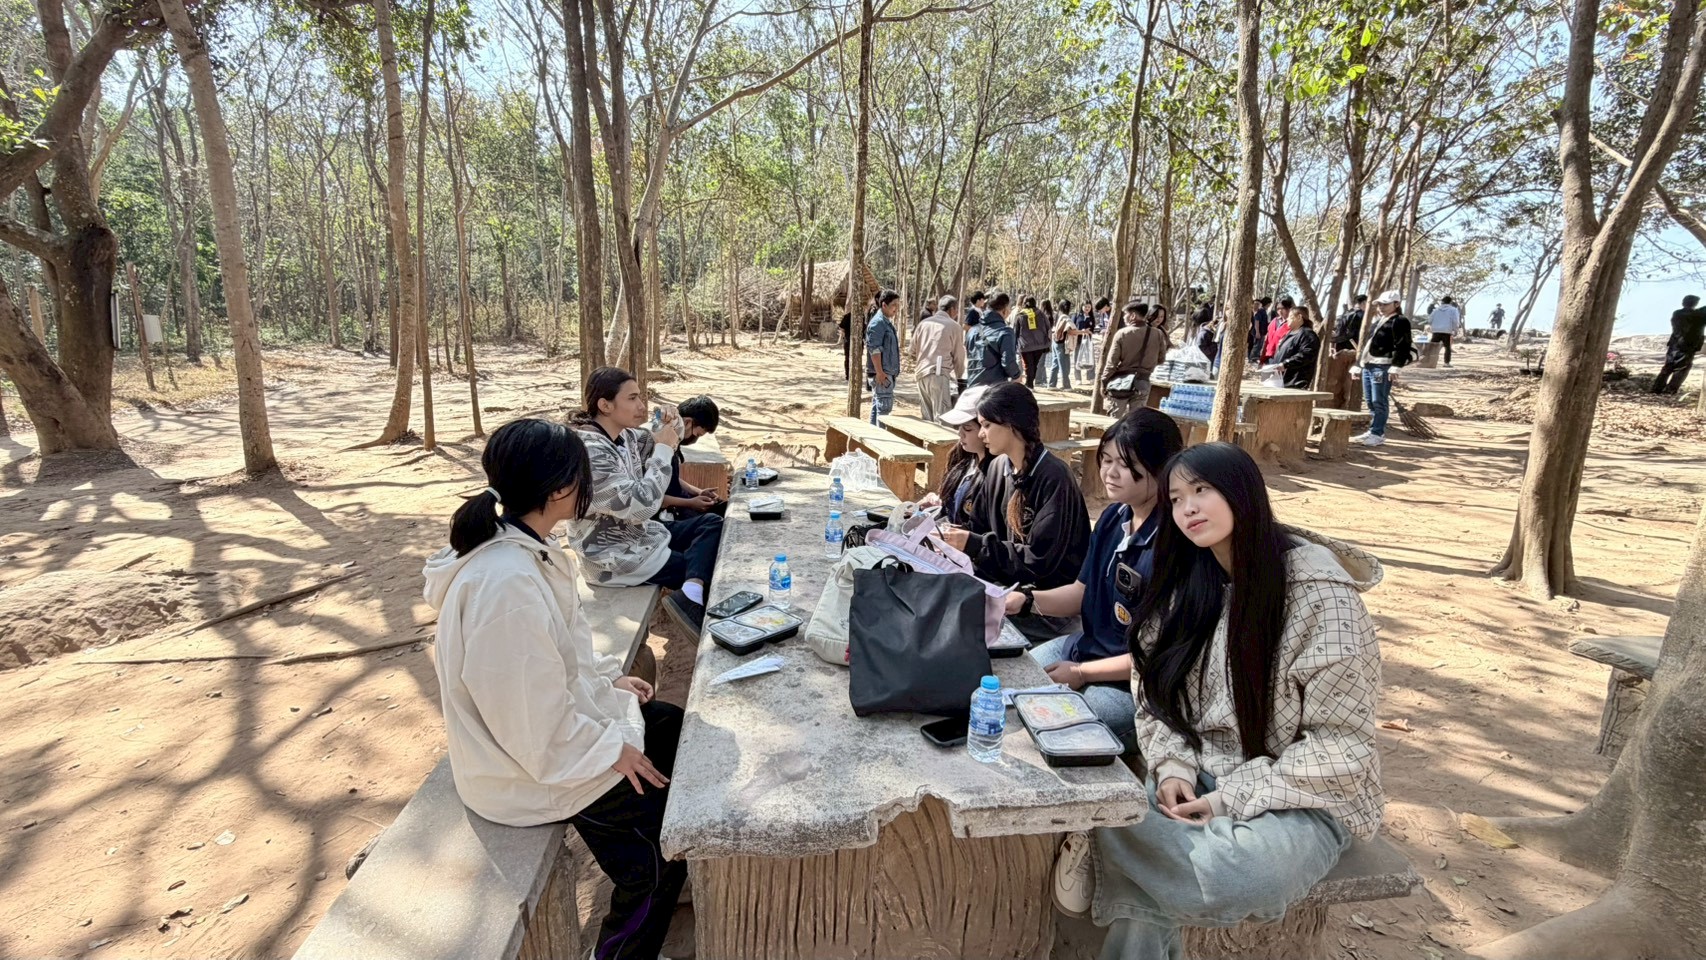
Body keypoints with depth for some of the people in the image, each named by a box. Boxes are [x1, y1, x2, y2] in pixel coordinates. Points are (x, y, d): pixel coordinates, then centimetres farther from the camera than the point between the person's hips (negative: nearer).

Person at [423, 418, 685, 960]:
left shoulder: (523, 546, -5)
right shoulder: (507, 585, -34)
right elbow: (538, 730, -28)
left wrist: (607, 675, 6)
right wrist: (613, 749, -16)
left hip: (560, 711, 9)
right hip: (532, 767, -9)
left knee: (678, 731, 17)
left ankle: (664, 878, 40)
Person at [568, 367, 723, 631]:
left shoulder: (624, 434, -1)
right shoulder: (590, 452, -28)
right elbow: (641, 506, -32)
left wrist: (669, 432, -6)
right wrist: (663, 449, -23)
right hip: (618, 557, -9)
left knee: (712, 523, -1)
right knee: (710, 570, -4)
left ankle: (692, 595, -18)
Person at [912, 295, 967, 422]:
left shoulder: (923, 323, 14)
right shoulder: (953, 325, 1)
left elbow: (913, 350, 15)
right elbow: (959, 355, 8)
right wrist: (959, 377, 22)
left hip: (921, 373, 6)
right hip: (939, 374, -6)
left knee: (926, 418, 10)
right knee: (941, 417, -6)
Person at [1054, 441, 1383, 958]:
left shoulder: (1319, 591, -15)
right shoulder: (1188, 582, 2)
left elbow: (1342, 743, -14)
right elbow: (1154, 695, 6)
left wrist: (1232, 799, -18)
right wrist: (1172, 769, -12)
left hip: (1302, 799, -3)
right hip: (1201, 781, 4)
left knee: (1217, 879, -33)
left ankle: (1102, 842, -12)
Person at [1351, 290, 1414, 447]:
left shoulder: (1400, 321, -5)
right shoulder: (1377, 321, 23)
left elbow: (1402, 346, -14)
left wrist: (1395, 366, -22)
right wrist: (1358, 364, 22)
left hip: (1383, 367, -9)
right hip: (1368, 365, 9)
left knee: (1379, 402, -8)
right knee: (1370, 402, 12)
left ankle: (1377, 434, -5)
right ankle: (1372, 431, 19)